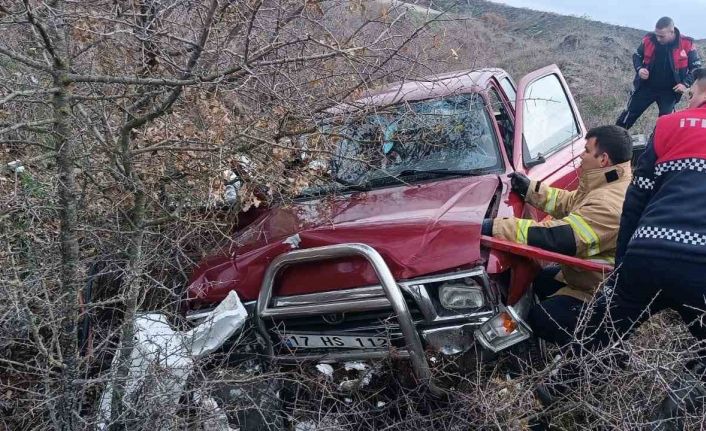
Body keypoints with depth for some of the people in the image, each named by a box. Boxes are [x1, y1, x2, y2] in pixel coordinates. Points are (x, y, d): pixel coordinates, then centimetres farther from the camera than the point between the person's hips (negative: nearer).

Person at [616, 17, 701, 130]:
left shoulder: (687, 44, -15)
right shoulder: (649, 39, -11)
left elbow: (696, 67, -4)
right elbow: (637, 55, 8)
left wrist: (686, 84, -19)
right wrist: (639, 69, -13)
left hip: (670, 91, -1)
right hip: (646, 87, 1)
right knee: (630, 113, 6)